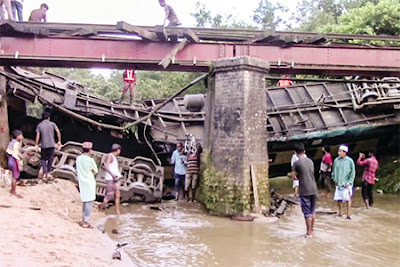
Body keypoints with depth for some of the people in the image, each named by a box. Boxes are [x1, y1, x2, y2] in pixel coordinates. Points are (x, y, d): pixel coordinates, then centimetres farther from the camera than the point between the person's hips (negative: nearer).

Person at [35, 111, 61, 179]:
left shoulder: (39, 125, 2)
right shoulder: (52, 124, 2)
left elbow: (38, 135, -4)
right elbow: (58, 132, -5)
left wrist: (37, 145, 0)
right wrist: (59, 141, 1)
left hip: (43, 145, 0)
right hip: (51, 144, 0)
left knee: (43, 159, 12)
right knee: (50, 158, 12)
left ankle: (44, 172, -2)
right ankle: (48, 172, 11)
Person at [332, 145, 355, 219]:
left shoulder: (350, 161, -8)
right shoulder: (336, 160, 2)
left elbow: (353, 173, -4)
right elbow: (334, 171, 15)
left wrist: (349, 182, -10)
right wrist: (334, 179, 7)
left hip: (347, 184, -4)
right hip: (338, 183, 4)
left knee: (348, 199, -3)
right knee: (339, 199, 7)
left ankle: (348, 214, 2)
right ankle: (340, 213, 22)